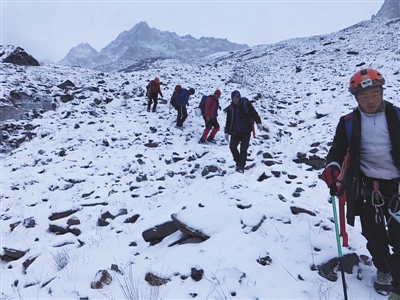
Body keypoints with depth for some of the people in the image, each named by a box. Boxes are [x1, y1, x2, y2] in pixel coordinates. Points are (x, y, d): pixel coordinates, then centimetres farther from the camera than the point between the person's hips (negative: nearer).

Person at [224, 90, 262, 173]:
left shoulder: (246, 104, -4)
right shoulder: (230, 108, 6)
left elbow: (254, 113, -5)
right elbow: (228, 121, 13)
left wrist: (258, 122, -19)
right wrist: (227, 132, 10)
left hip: (246, 132, -3)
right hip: (235, 132, 3)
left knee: (243, 149, -6)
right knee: (232, 146, -7)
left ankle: (241, 166, 5)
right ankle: (238, 161, 18)